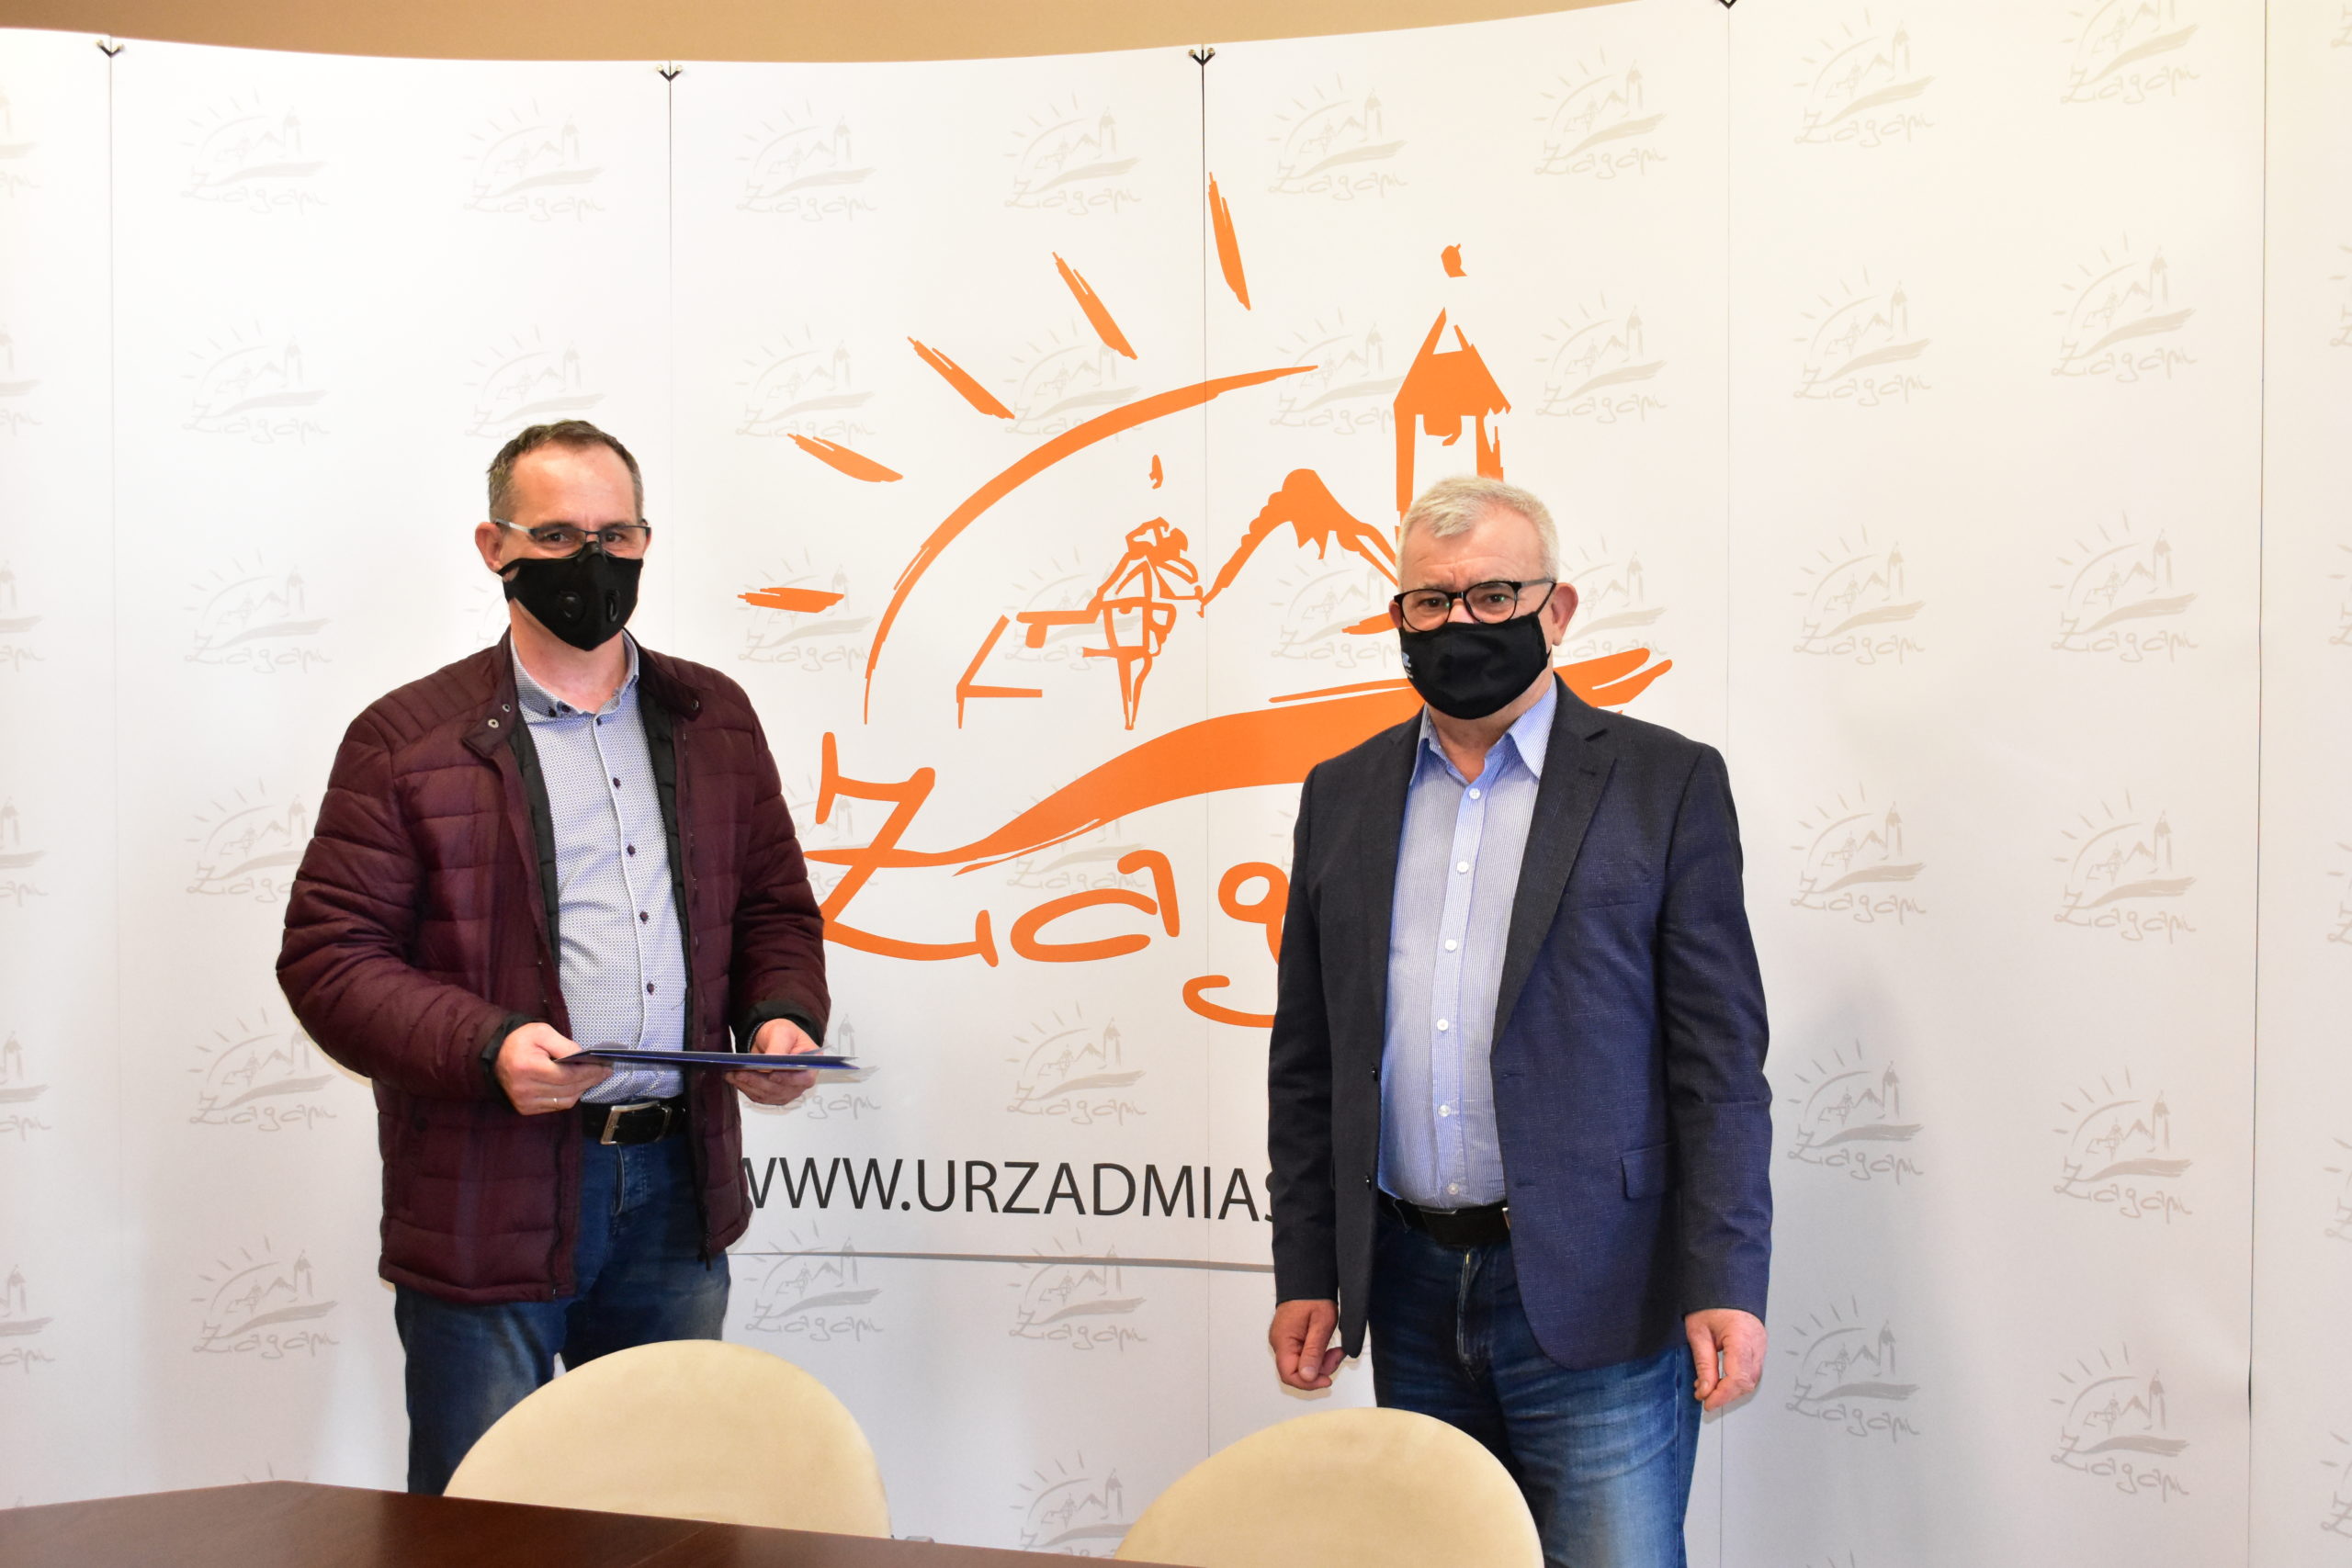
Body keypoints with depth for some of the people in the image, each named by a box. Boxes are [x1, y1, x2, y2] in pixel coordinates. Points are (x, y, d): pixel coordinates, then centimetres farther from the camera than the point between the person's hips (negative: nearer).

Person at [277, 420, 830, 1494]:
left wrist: (782, 1016, -3)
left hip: (678, 1199, 4)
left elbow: (777, 907, 19)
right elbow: (327, 954, -6)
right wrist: (486, 1046, -21)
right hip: (490, 1205, -4)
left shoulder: (714, 718, 13)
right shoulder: (409, 738, -1)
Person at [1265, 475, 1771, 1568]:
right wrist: (1306, 1272, 7)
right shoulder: (1343, 796, 12)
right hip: (1410, 1295, 4)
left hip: (1594, 1309, -4)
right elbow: (1308, 1060, 13)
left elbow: (1721, 1057, -3)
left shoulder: (1665, 783, 0)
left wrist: (1725, 1285, -10)